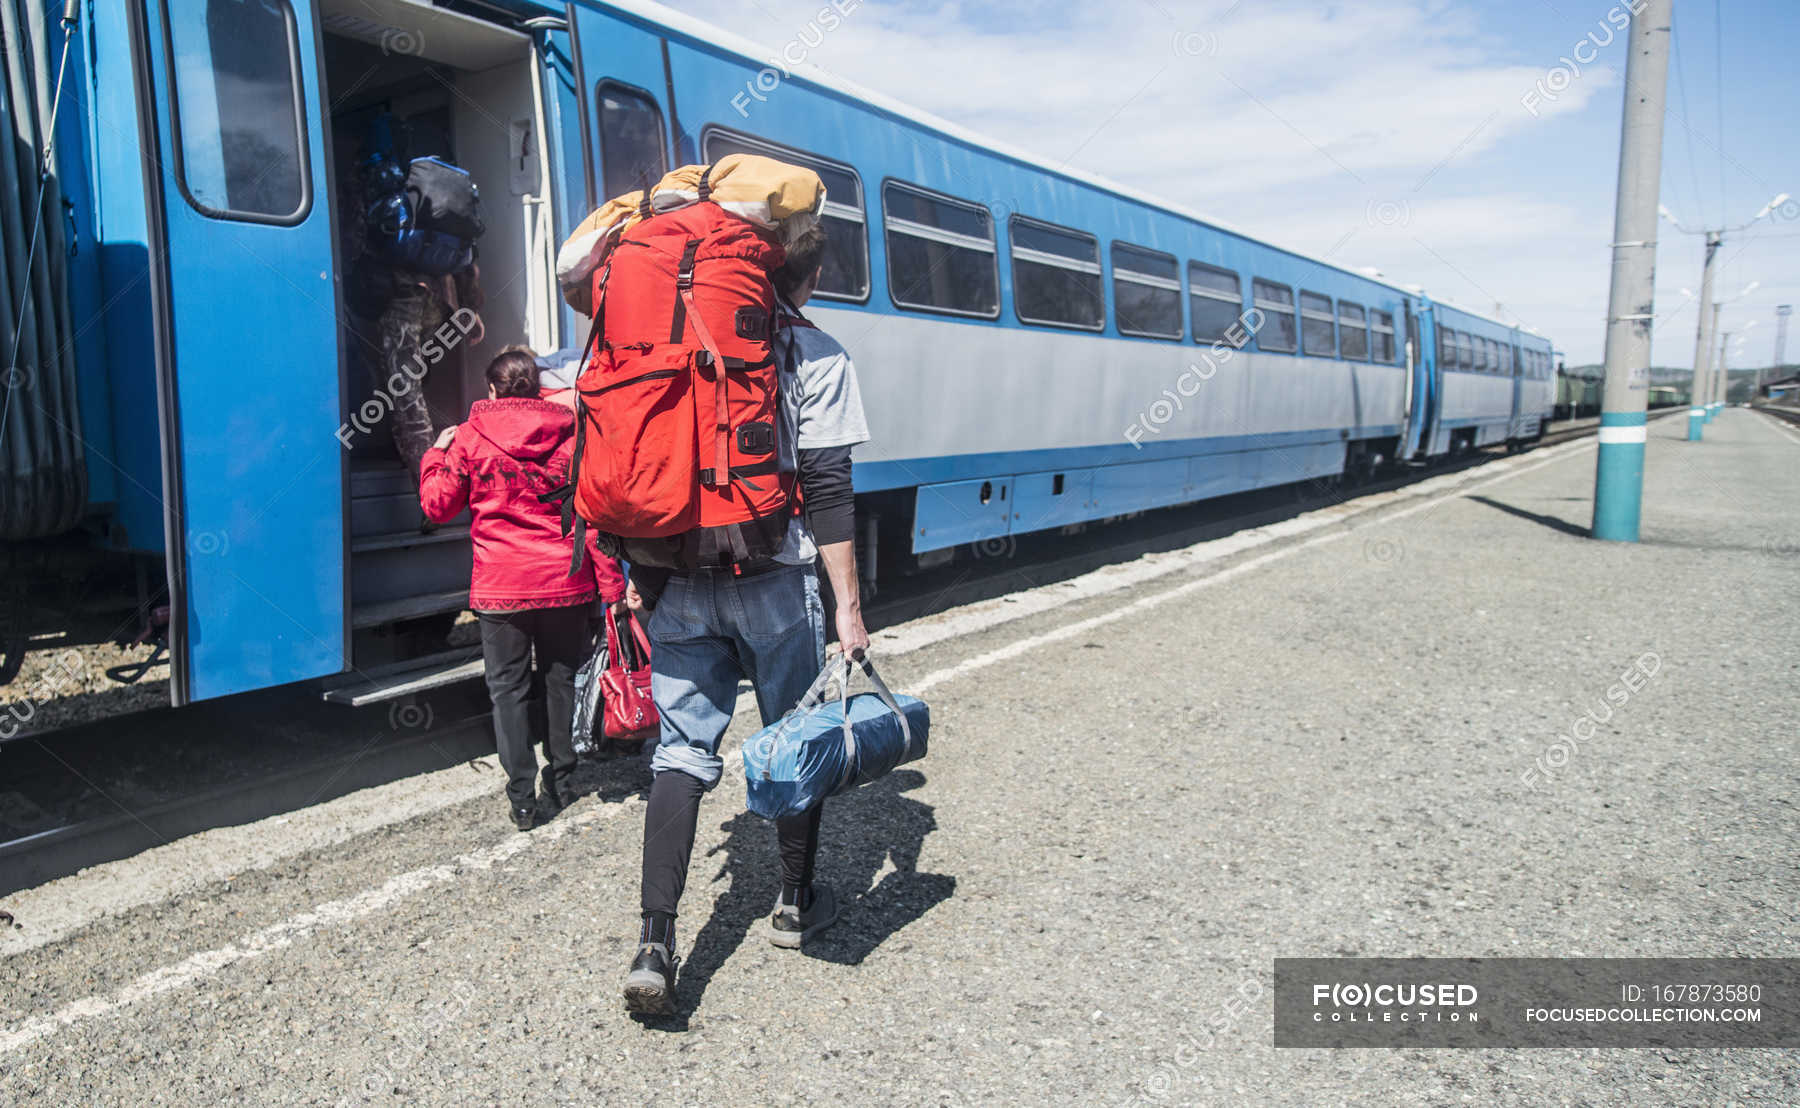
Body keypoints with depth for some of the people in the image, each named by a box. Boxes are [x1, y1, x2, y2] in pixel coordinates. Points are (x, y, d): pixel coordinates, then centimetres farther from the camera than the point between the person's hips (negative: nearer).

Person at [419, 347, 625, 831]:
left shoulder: (469, 436, -2)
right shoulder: (570, 435, 1)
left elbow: (438, 505, 5)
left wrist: (435, 455, 22)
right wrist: (611, 584, 0)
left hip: (499, 586, -1)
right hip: (565, 582, 2)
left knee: (507, 688, 7)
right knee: (563, 679, 14)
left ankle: (522, 798, 5)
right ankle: (561, 783, 24)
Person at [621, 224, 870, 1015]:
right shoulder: (815, 356, -3)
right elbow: (826, 491, -9)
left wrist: (641, 574, 16)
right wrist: (848, 607, -6)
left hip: (677, 582, 4)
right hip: (772, 582, -3)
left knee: (681, 747, 7)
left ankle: (655, 942, -2)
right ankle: (797, 903, 30)